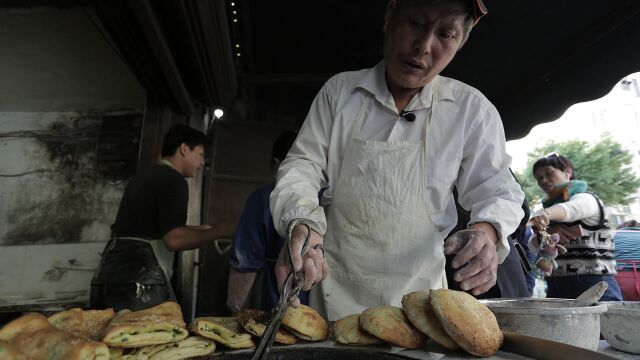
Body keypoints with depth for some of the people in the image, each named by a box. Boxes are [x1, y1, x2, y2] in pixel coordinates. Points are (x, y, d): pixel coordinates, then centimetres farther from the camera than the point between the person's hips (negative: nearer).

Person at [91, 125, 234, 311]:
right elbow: (174, 240, -21)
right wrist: (219, 231, -11)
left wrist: (195, 230, 23)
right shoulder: (174, 180, -11)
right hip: (139, 281, -9)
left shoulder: (143, 176, 18)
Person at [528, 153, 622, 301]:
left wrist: (545, 214, -51)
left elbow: (570, 209, -30)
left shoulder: (585, 198, -3)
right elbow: (533, 245, 5)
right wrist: (547, 233, -16)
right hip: (556, 286, 5)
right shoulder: (550, 205, 15)